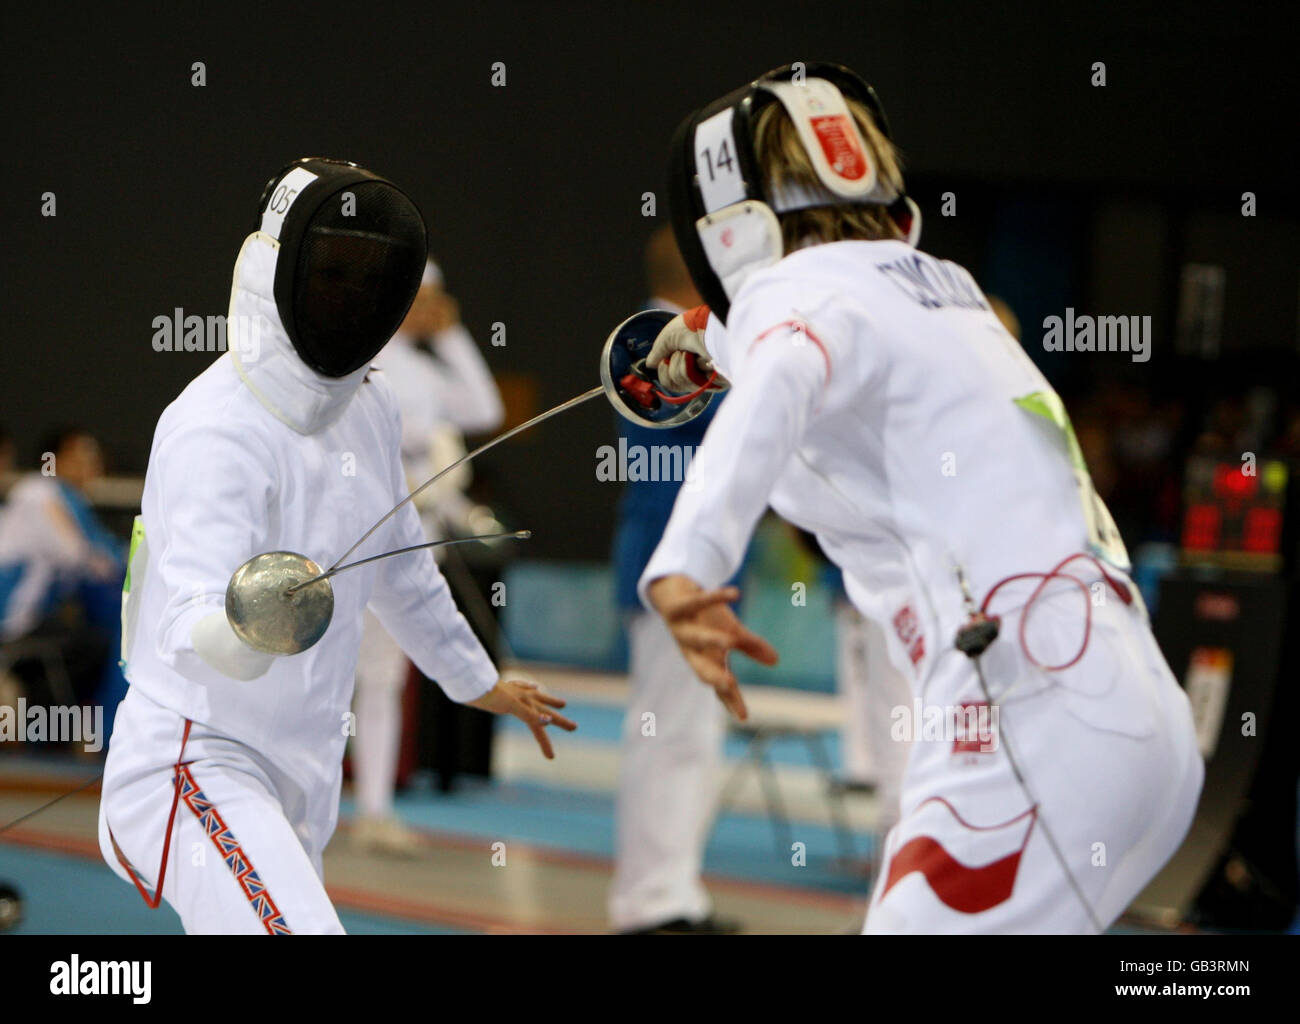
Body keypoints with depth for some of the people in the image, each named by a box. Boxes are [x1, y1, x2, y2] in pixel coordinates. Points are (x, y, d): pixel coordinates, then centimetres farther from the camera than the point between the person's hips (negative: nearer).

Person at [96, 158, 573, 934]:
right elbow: (191, 630, -38)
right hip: (196, 768, -9)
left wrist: (478, 681, 35)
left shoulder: (367, 407, 4)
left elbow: (399, 564, 24)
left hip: (297, 777, 10)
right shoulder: (219, 432, -23)